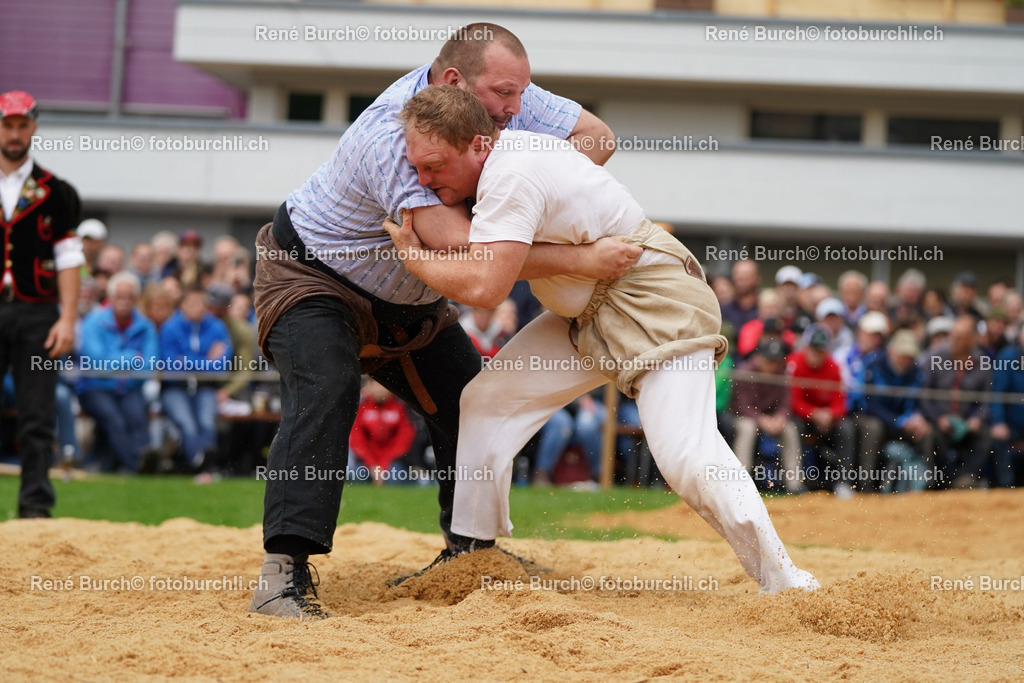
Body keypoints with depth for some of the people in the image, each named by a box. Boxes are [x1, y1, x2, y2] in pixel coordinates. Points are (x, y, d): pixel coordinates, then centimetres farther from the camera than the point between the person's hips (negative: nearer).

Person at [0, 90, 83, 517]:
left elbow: (68, 259, 4)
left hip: (37, 312, -1)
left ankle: (35, 505, 0)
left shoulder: (55, 193, 7)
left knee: (36, 417, -2)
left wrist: (67, 320, -6)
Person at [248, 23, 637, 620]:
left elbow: (597, 135, -9)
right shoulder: (390, 135, -38)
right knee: (326, 394, -29)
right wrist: (579, 261, -49)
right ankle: (285, 572, -34)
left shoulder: (505, 98, -16)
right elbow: (463, 247, -46)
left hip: (407, 302, 8)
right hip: (315, 278, -8)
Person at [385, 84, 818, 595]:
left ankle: (786, 584, -18)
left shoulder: (512, 174, -25)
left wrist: (413, 257, -13)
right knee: (487, 398, 5)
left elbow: (484, 287, -31)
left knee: (686, 457, -24)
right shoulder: (496, 157, 4)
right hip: (586, 313, 11)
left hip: (657, 303, -11)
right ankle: (469, 554, 14)